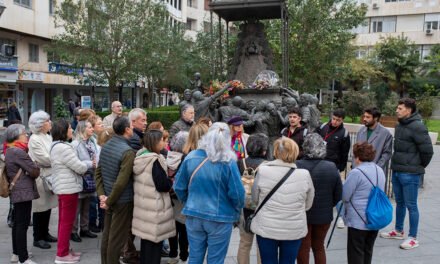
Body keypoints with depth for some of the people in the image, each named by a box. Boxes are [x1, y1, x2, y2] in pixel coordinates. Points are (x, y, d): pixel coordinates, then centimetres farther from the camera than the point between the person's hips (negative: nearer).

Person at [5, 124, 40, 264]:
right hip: (24, 191, -10)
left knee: (17, 223, 17)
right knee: (23, 224, -6)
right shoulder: (18, 152, -18)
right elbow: (34, 171, -17)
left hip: (16, 192, 10)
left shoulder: (9, 150, 13)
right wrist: (36, 170, 3)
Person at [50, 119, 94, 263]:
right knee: (67, 221, -1)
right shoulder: (64, 148, -22)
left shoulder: (56, 146, 11)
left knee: (63, 220, 17)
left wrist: (85, 163, 3)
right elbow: (79, 167, -19)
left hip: (63, 187, 11)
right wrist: (90, 164, -1)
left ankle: (63, 250, 28)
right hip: (68, 188, -11)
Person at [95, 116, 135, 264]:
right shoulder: (128, 151, -21)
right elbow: (122, 182, -25)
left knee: (107, 235, 18)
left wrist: (102, 195, 0)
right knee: (117, 239, 4)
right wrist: (109, 201, -14)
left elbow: (98, 173, 6)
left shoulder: (106, 146, 4)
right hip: (123, 201, -8)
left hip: (109, 198, 8)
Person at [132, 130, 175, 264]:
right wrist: (172, 182, -2)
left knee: (146, 237, 20)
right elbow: (162, 185, -22)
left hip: (143, 204, 9)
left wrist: (167, 180, 13)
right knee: (154, 240, 3)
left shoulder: (140, 156, 6)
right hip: (154, 207, -8)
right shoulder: (155, 160, -20)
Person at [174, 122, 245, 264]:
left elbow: (179, 187, 2)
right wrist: (237, 211, 6)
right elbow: (237, 193, -14)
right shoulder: (228, 162, -16)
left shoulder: (191, 157, -5)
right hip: (220, 218, -3)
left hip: (193, 216, 3)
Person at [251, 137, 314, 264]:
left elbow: (255, 199, 2)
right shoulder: (305, 175, -10)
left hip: (266, 228, -1)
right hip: (294, 230, 1)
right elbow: (308, 205, 4)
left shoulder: (263, 171, -13)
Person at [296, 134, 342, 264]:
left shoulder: (297, 166, -21)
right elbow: (338, 195, -3)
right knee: (319, 247, 21)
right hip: (324, 215, 2)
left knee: (303, 248, 14)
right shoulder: (332, 167, -12)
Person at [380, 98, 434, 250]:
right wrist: (396, 164, 11)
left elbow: (427, 150, -17)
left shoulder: (417, 127, -17)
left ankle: (413, 238, 12)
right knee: (399, 203, 19)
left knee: (411, 205, 1)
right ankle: (398, 231, 33)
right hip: (396, 171, 8)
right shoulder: (400, 125, 10)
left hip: (410, 174, -8)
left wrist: (419, 167, -4)